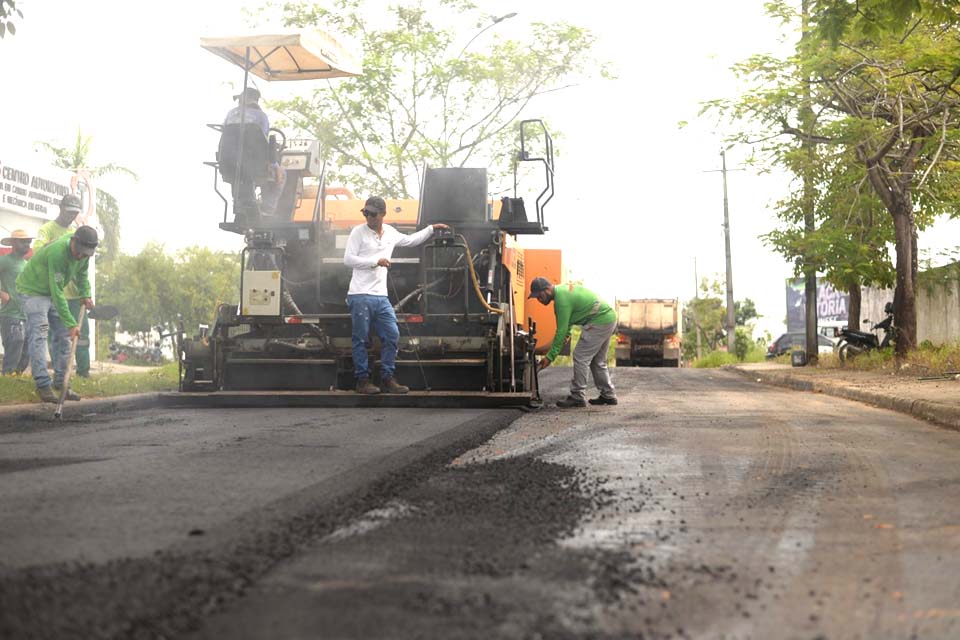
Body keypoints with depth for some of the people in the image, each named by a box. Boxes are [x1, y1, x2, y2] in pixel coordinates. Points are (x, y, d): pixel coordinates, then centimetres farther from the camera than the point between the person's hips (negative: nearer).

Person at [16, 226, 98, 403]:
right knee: (38, 336, -17)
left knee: (64, 335, 4)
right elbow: (57, 292, -34)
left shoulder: (83, 252, -10)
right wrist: (71, 323, -34)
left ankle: (61, 383, 9)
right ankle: (43, 385, -18)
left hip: (52, 292, 8)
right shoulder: (57, 252, -35)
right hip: (33, 290, -8)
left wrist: (85, 294, -4)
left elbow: (81, 274, 13)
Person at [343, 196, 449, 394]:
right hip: (360, 296, -6)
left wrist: (431, 229, 30)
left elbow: (410, 240, 31)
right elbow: (348, 259, -8)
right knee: (361, 340, -1)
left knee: (392, 337, 3)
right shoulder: (358, 232, -3)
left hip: (381, 296, 6)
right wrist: (375, 261, -12)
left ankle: (387, 379, 10)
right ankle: (362, 380, 5)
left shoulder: (390, 233, 14)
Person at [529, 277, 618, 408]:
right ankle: (608, 395, 21)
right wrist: (567, 333, 6)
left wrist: (550, 357, -16)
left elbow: (561, 331, -20)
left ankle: (577, 397, -7)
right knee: (597, 361, 17)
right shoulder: (562, 289, 9)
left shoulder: (561, 299, -21)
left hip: (599, 322, -10)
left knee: (580, 357, -9)